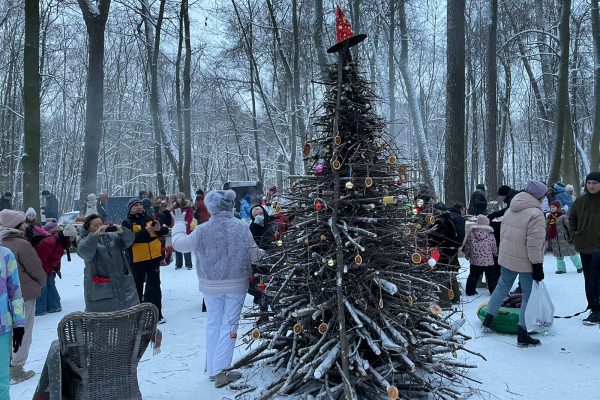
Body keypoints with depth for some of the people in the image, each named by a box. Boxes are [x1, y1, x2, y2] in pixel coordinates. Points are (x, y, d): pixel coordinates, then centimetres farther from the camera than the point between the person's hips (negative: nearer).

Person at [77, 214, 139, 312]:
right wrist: (96, 234, -29)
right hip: (100, 287, -4)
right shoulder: (85, 241, 1)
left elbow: (129, 240, 3)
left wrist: (122, 232, -17)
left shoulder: (112, 236, 13)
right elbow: (83, 252, -21)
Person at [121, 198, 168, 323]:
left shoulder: (149, 218, 6)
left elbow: (165, 230, 7)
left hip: (154, 257, 3)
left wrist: (159, 229, -14)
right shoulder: (127, 223, -5)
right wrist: (145, 231, -25)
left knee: (154, 285, 9)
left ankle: (157, 313, 17)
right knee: (137, 286, 8)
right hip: (137, 259, -3)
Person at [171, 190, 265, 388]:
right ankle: (220, 371, 3)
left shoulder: (202, 230, -12)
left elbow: (179, 244, 3)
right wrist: (264, 253, 18)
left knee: (213, 323, 17)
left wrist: (179, 223, 18)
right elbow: (254, 255, -5)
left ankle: (212, 368, 24)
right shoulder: (242, 227, -13)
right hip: (236, 284, -1)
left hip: (210, 285, 2)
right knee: (229, 325, 6)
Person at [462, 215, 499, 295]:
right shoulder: (490, 235, -8)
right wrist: (495, 254, 23)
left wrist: (467, 255, 16)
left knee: (473, 276, 13)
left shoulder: (471, 233, -5)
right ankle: (493, 291, 15)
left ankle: (470, 291, 17)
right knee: (491, 277, 11)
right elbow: (494, 248, 2)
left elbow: (467, 246, 1)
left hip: (475, 260, 2)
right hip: (488, 261, -2)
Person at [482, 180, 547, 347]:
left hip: (506, 258, 7)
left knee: (502, 287, 22)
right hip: (525, 262, -7)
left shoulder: (511, 209, 6)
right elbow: (534, 244, -22)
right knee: (529, 296, 4)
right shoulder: (536, 214, -19)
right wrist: (537, 265, -15)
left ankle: (488, 321, 29)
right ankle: (522, 335, 8)